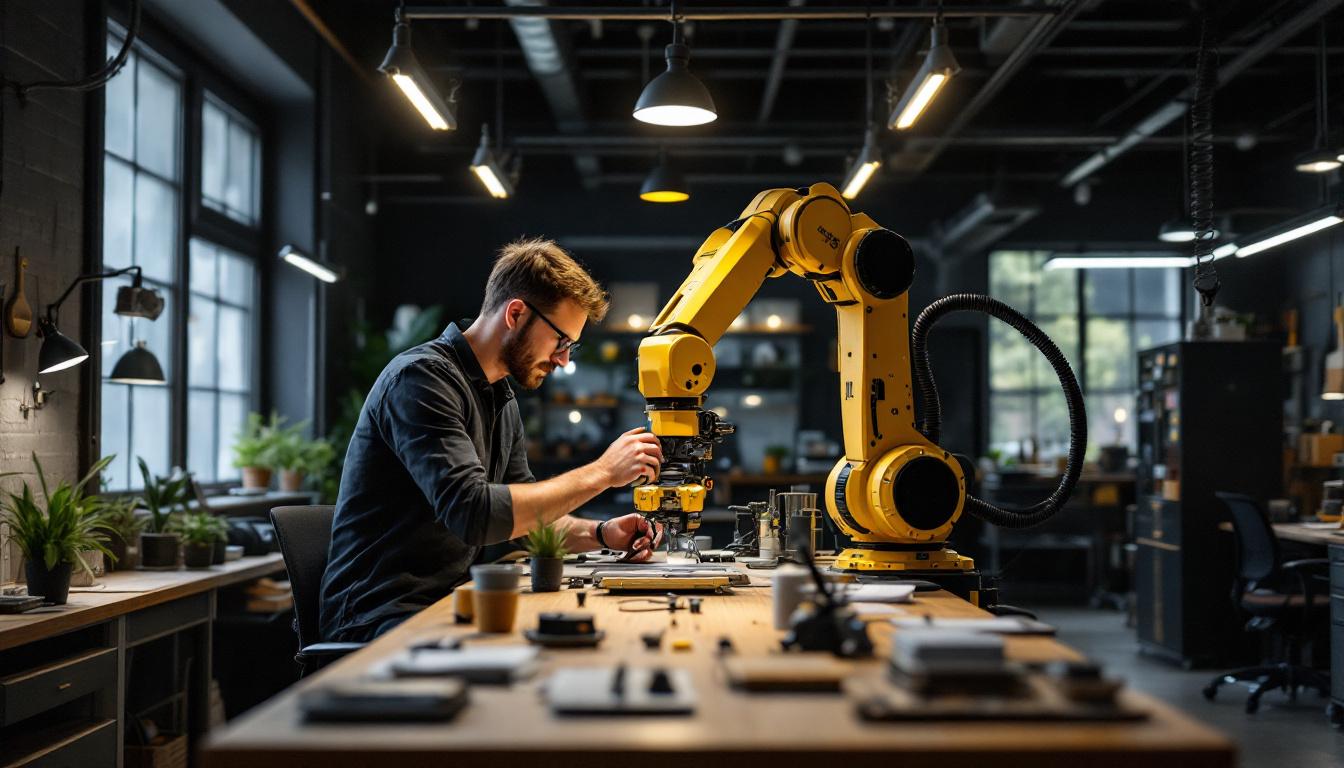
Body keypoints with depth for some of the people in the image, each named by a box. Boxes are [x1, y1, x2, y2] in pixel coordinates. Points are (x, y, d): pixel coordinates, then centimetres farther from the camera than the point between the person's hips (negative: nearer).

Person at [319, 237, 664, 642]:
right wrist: (600, 473, -20)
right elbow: (474, 514, -27)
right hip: (380, 619, -9)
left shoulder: (502, 400, 14)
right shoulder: (422, 377, -16)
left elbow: (524, 513, 22)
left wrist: (600, 534, 2)